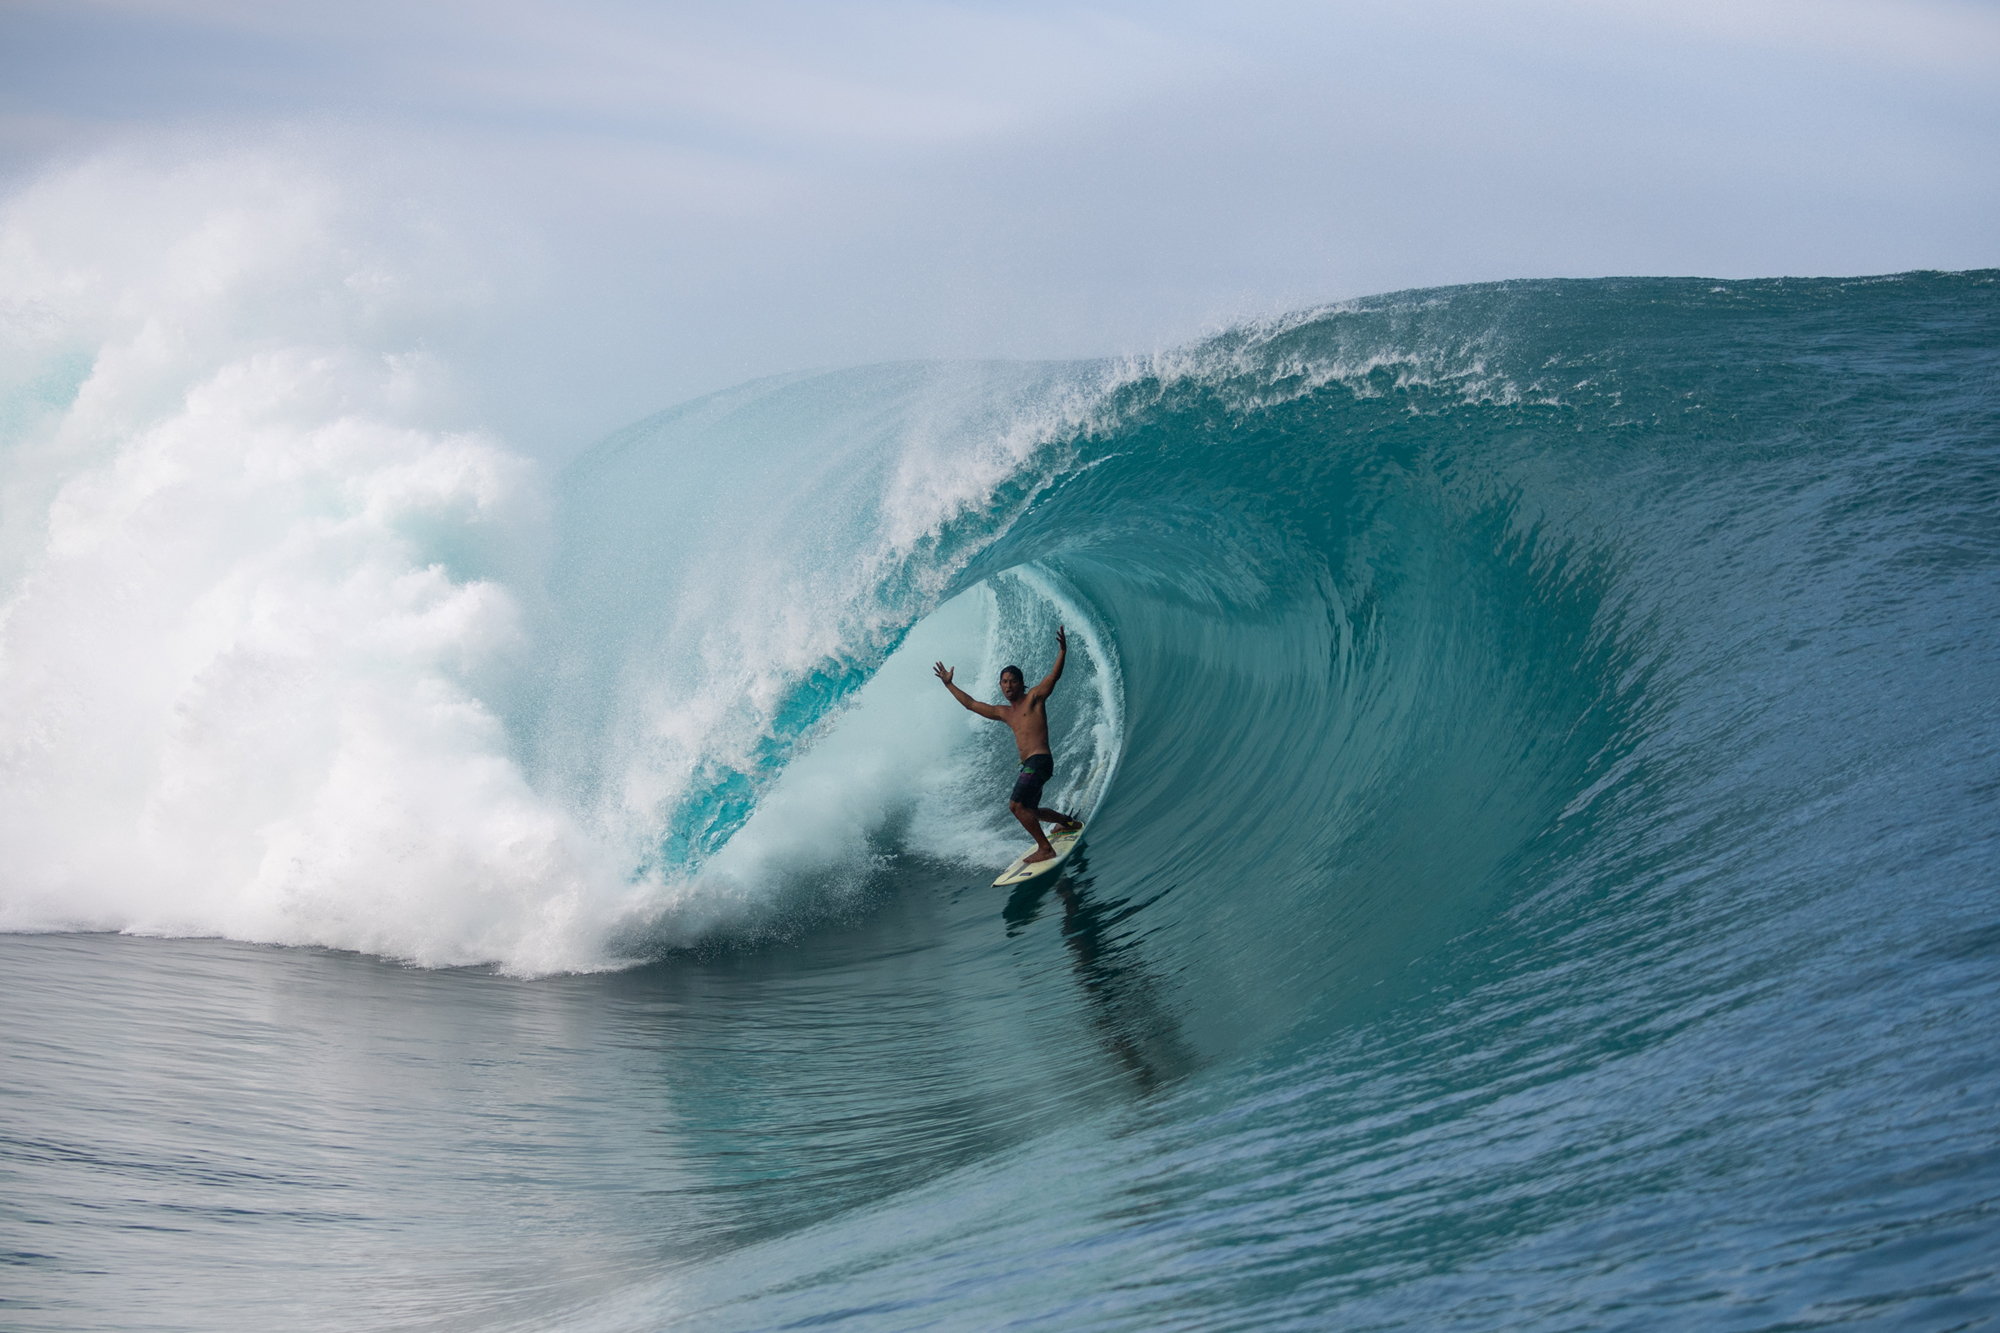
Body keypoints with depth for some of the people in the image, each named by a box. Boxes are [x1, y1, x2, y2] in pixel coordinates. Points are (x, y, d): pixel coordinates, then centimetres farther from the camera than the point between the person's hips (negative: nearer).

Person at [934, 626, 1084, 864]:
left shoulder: (1034, 698, 2)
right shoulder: (1004, 713, 20)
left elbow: (1054, 676, -13)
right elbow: (972, 704, 30)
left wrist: (1062, 652, -29)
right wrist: (949, 685, 32)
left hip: (1040, 761, -9)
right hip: (1028, 764, 9)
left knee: (1017, 805, -19)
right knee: (1029, 811, 18)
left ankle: (1045, 849, -13)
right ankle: (1070, 822, 41)